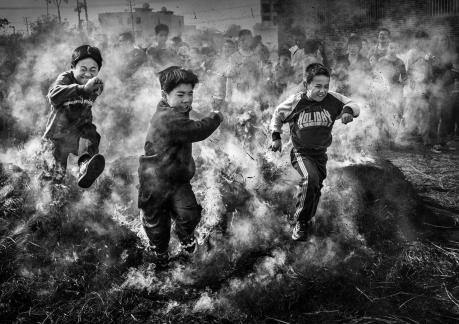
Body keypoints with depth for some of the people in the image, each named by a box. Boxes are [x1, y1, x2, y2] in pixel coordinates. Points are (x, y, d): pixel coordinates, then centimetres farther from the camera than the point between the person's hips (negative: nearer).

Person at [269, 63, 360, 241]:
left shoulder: (333, 100, -11)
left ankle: (307, 221, 43)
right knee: (310, 179, -30)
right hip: (301, 153, -4)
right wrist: (276, 136, 2)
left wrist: (348, 110, -23)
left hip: (320, 153, 4)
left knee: (316, 188, 16)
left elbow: (353, 104, 0)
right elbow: (277, 114, 5)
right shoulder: (295, 102, -14)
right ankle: (301, 222, -17)